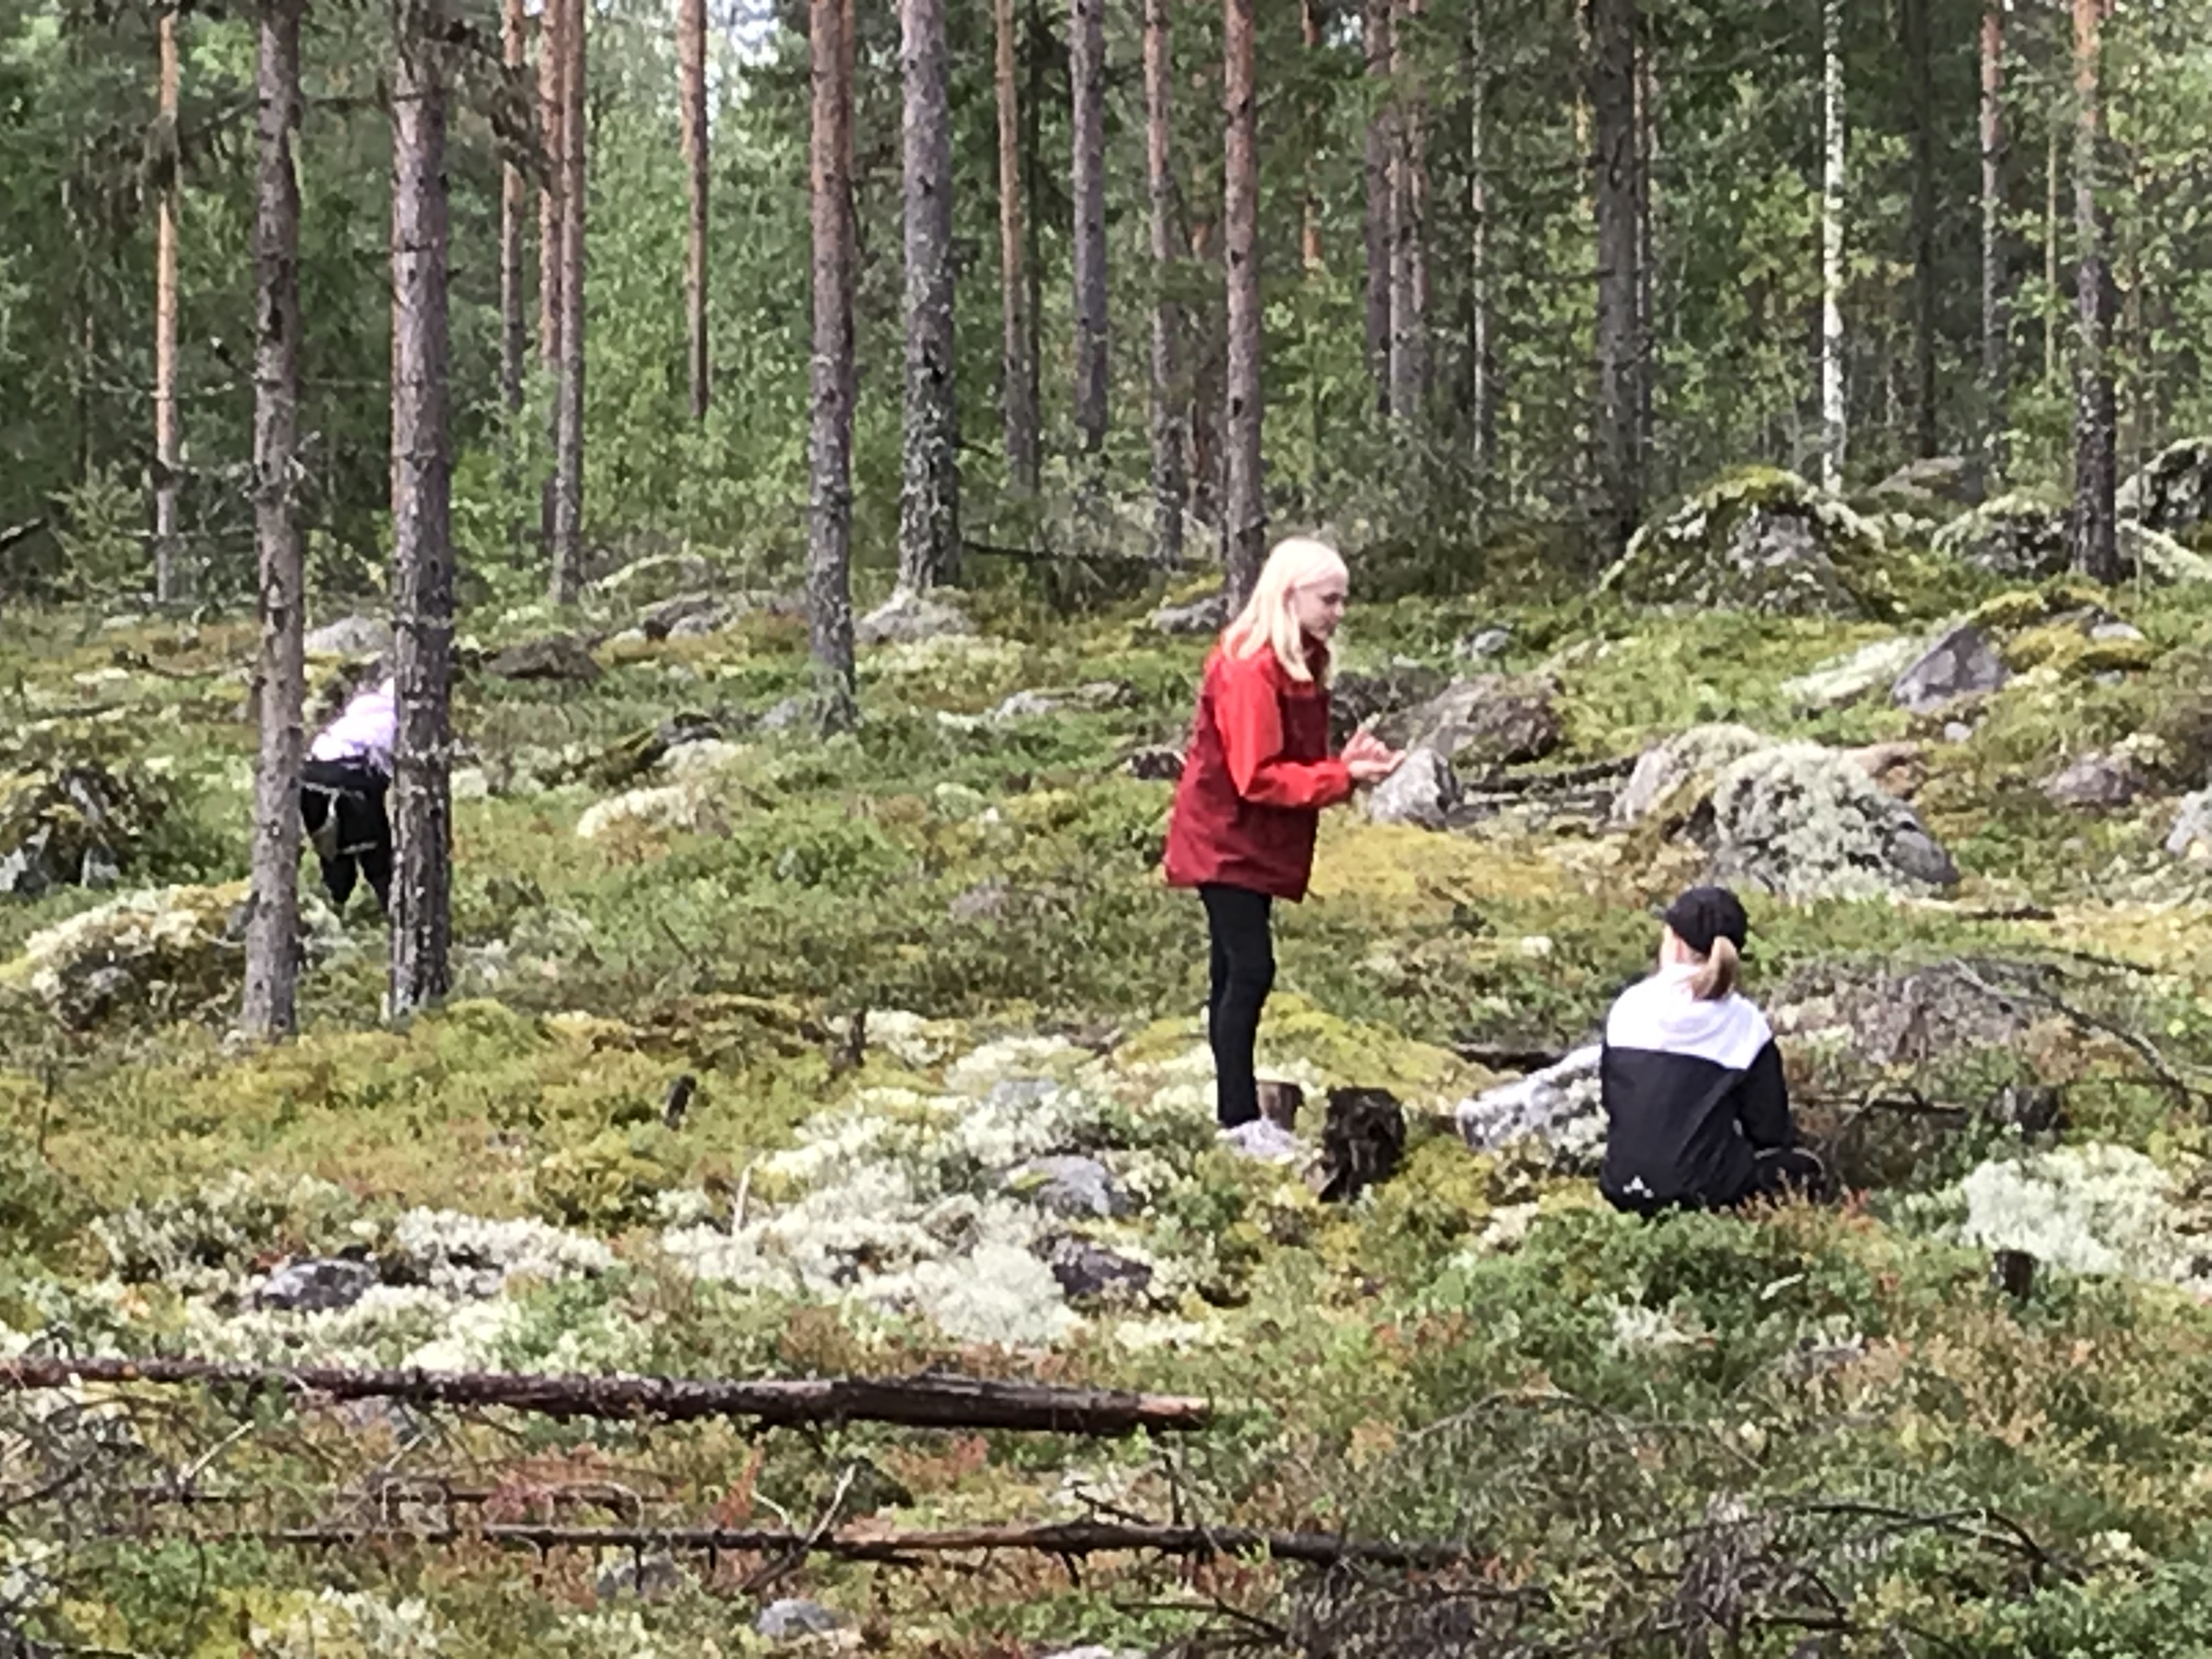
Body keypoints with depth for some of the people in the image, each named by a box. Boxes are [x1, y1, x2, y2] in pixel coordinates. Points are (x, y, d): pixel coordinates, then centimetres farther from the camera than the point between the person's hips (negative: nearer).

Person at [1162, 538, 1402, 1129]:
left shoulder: (1301, 663, 10)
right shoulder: (1249, 669, -20)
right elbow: (1258, 777, -24)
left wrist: (1349, 763, -5)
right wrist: (1344, 776, -24)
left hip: (1251, 845, 10)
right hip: (1229, 843, -10)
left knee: (1236, 974, 10)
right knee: (1250, 971, -12)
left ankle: (1236, 1111, 13)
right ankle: (1239, 1119, -12)